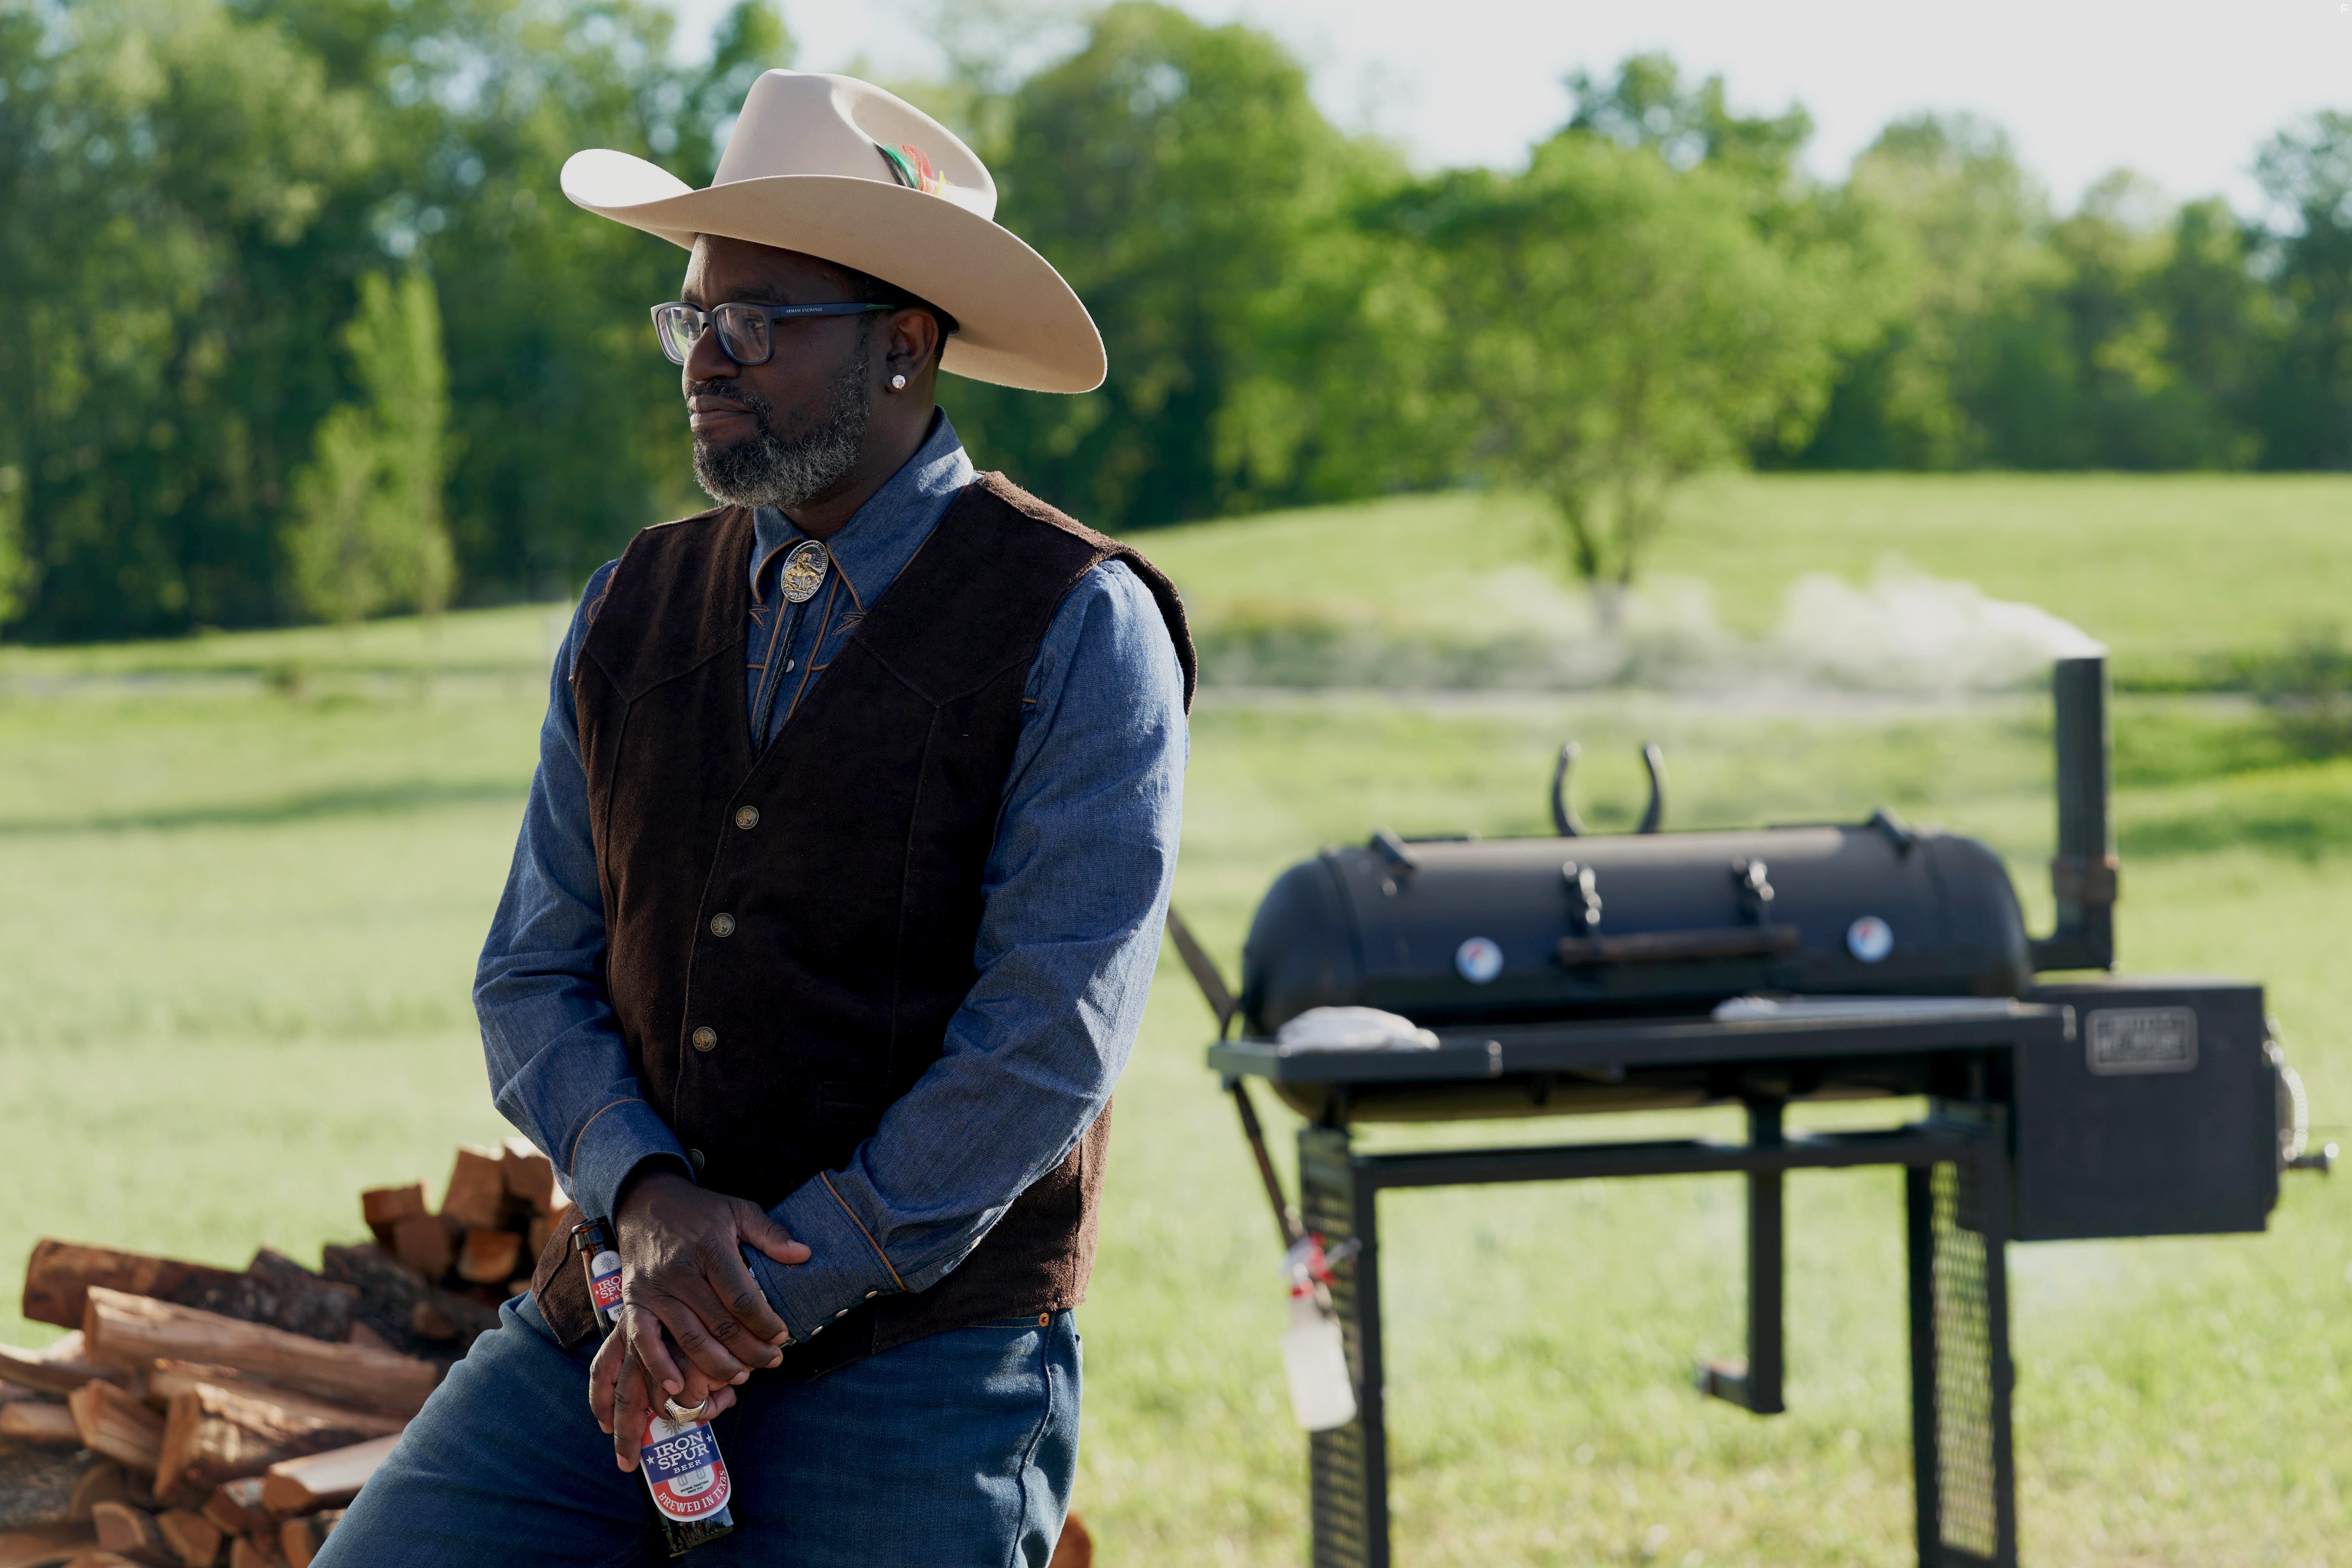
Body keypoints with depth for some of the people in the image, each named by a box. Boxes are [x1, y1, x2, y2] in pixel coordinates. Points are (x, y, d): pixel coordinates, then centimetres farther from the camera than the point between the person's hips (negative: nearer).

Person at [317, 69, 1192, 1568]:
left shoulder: (1080, 629, -6)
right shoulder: (633, 614, 10)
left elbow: (1045, 1043, -13)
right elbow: (535, 975, 10)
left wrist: (774, 1293, -14)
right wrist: (647, 1199, -11)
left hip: (918, 1371, -4)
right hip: (607, 1334, 4)